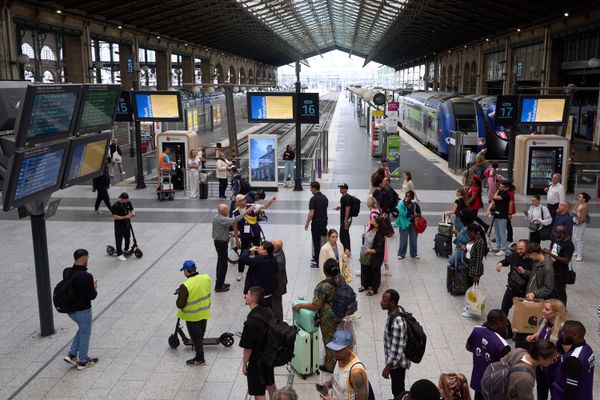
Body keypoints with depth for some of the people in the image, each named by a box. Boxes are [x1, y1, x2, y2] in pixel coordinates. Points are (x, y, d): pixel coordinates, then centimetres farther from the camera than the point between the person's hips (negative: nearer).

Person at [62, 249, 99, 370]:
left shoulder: (66, 272, -6)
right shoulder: (87, 276, -27)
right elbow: (92, 296, -20)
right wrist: (94, 287, 0)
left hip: (69, 309, 7)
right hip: (82, 310, -7)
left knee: (82, 329, 29)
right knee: (85, 334, 13)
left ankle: (71, 354, 27)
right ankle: (83, 362, 26)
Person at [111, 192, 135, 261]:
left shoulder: (128, 203, -3)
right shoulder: (115, 206, -21)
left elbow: (132, 209, 11)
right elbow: (115, 217, -22)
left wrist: (133, 212, -14)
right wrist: (125, 217, -28)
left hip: (127, 224, 7)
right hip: (119, 225, -6)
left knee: (127, 237, 21)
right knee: (119, 239, -2)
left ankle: (126, 250, 43)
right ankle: (119, 254, 6)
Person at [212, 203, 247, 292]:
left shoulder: (219, 217, 8)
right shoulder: (220, 219, -26)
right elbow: (233, 221, -35)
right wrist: (243, 214, -29)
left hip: (220, 242, 11)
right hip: (221, 243, -11)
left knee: (221, 262, 19)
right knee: (223, 264, -4)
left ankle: (220, 283, 30)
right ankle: (219, 286, 1)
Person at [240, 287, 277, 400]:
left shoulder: (251, 322, -29)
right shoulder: (268, 312, -7)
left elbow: (248, 348, -21)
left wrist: (244, 365, -7)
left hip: (257, 361, -7)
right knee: (270, 384, 28)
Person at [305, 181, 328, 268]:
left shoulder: (313, 199, -17)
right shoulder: (325, 197, 6)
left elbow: (311, 213, -20)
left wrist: (306, 224, -12)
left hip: (316, 223, -7)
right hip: (324, 222, 7)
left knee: (316, 242, 0)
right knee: (323, 241, 16)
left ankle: (317, 263, 4)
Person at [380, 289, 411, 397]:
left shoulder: (397, 322, -35)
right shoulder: (396, 310, -6)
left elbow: (397, 349, -29)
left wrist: (387, 367, -19)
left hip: (397, 363, -8)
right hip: (395, 360, 8)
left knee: (398, 390, 12)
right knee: (397, 387, 27)